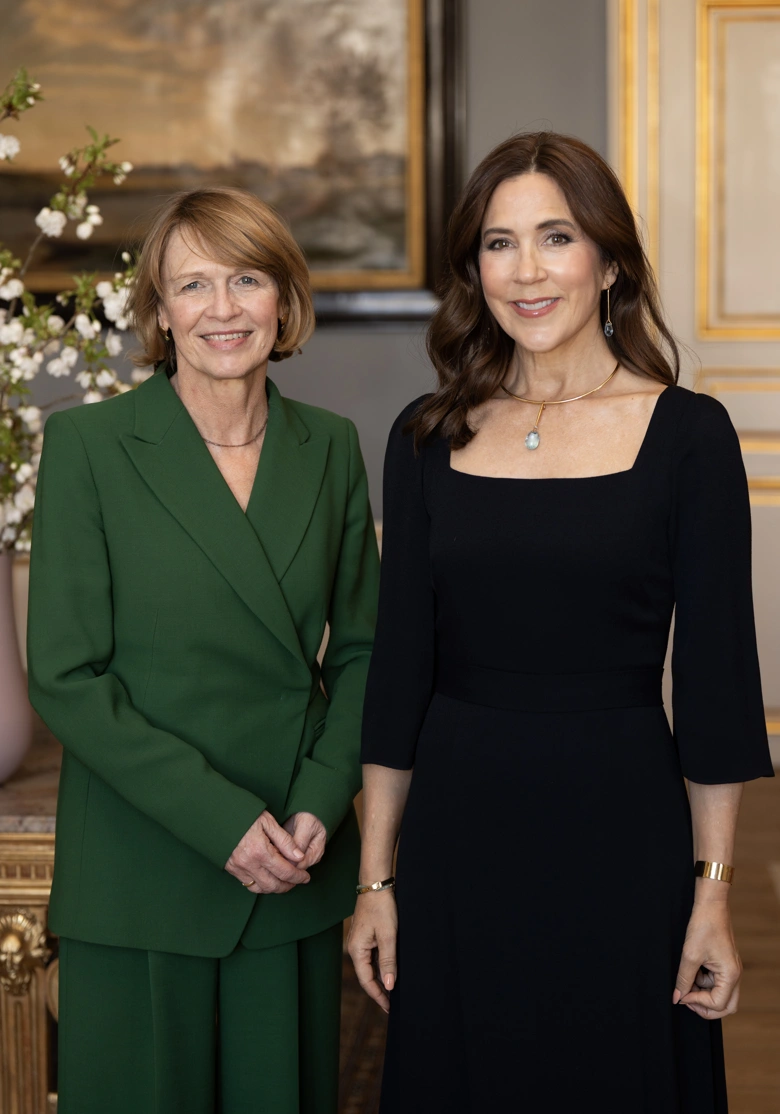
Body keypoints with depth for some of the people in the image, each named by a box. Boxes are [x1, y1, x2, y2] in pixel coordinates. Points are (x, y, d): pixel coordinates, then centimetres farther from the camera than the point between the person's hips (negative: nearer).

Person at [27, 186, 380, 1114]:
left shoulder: (329, 446, 5)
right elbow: (64, 676, -10)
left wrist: (319, 804, -6)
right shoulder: (88, 444, -7)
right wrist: (221, 820, -15)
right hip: (140, 878, -3)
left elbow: (358, 648, 9)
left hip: (298, 867, 4)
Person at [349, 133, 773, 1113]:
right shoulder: (427, 439, 3)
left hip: (619, 825, -2)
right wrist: (376, 877, 3)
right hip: (457, 830, 3)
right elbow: (399, 666, 5)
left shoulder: (686, 434, -4)